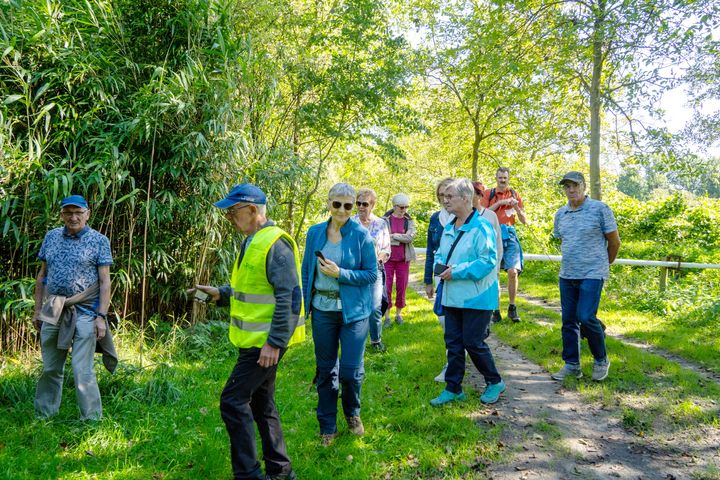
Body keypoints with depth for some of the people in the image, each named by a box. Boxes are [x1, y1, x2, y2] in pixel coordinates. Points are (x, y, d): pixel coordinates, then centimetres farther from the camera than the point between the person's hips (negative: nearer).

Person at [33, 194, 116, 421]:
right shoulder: (51, 237, 11)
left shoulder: (99, 241, -2)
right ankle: (44, 416, 26)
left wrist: (101, 316, -12)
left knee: (83, 371, -6)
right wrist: (37, 309, 11)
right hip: (52, 312, 4)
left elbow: (105, 281, -5)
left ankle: (92, 419, 3)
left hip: (84, 313, -4)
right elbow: (42, 275, 15)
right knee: (50, 369, 12)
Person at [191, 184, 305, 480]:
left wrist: (274, 343, -24)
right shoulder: (254, 242, 12)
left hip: (266, 342, -10)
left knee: (233, 400, -7)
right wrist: (220, 294, 7)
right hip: (256, 340, 10)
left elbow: (290, 297, -23)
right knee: (261, 402, 16)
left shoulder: (275, 244, -19)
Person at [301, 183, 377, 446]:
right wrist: (307, 302, 8)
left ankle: (352, 413, 30)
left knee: (351, 370, -1)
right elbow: (306, 270, 11)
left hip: (353, 310, -3)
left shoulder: (361, 235, -8)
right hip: (322, 309, 3)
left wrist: (340, 273, -19)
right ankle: (327, 426, 26)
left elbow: (372, 274, -7)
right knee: (325, 370, 11)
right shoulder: (315, 233, 2)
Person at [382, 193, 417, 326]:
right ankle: (387, 315, 10)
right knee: (386, 288, 0)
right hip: (388, 259, -2)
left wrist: (392, 236, -12)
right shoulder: (385, 220, -2)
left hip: (403, 260, 2)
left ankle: (399, 313, 21)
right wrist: (402, 239, -12)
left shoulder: (409, 221, 5)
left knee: (402, 288, 7)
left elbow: (410, 236, -12)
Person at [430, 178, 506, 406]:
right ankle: (453, 388, 22)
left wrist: (456, 271, -21)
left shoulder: (481, 227, -15)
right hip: (452, 297, 8)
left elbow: (488, 261, -21)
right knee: (453, 343, 11)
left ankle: (494, 382, 22)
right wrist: (440, 265, -1)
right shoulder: (448, 228, 12)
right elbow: (440, 254, 23)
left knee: (473, 342, -1)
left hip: (476, 298, -8)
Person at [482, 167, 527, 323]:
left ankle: (512, 308, 7)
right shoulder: (489, 194, 7)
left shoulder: (514, 194, 10)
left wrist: (516, 207, -9)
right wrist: (500, 203, -11)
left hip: (509, 235, 1)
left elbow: (524, 221, 9)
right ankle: (496, 310, 11)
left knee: (513, 271, -8)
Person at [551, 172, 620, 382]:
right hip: (567, 275, 6)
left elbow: (614, 241, 0)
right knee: (568, 321, 7)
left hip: (592, 275, -6)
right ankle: (571, 365, 18)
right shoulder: (561, 214, 9)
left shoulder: (600, 209, -7)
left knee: (586, 317, -13)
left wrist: (604, 264, 11)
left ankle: (601, 360, 10)